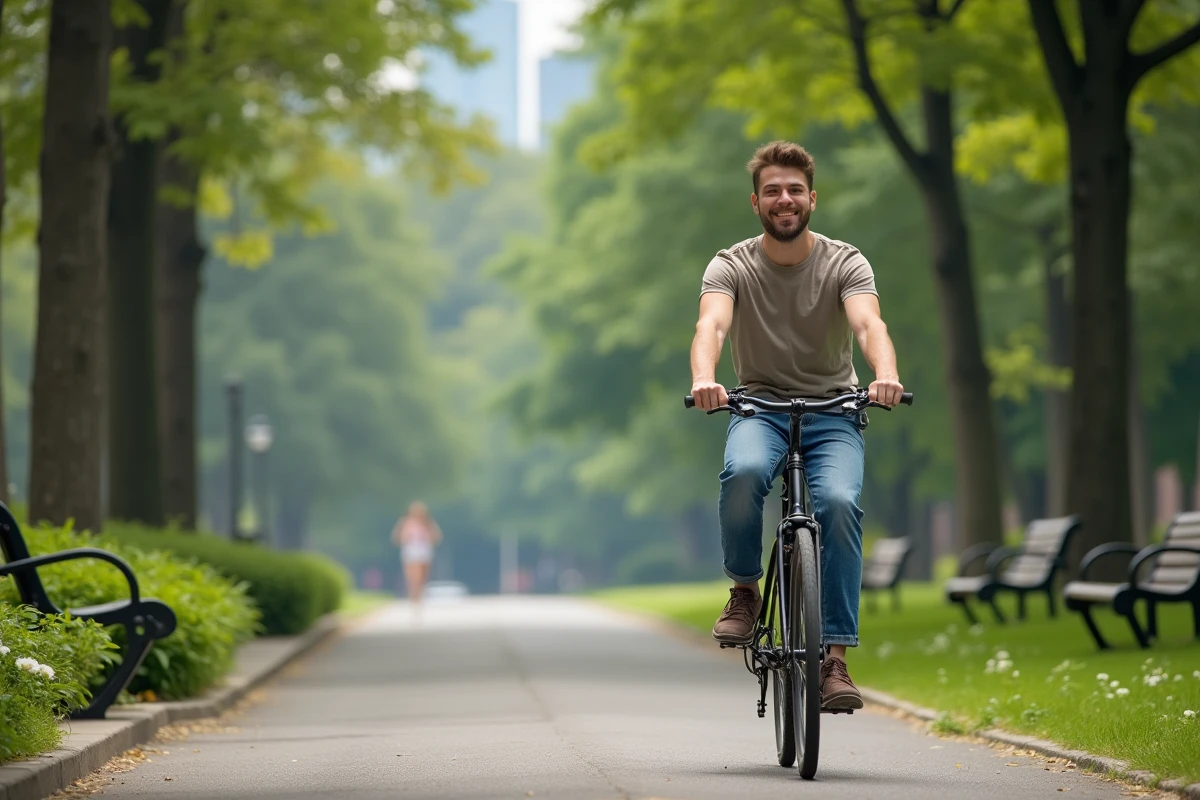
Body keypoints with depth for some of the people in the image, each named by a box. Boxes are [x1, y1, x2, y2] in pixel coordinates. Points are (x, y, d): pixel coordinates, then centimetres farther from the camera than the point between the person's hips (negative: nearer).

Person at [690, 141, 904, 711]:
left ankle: (835, 658, -24)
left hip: (832, 411, 0)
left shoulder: (845, 264, -4)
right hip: (759, 407, 0)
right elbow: (712, 324, -23)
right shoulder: (731, 267, -4)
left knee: (839, 502, -29)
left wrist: (886, 376, -45)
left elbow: (869, 324, -23)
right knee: (744, 473, -35)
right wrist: (704, 379, -46)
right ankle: (744, 590, -10)